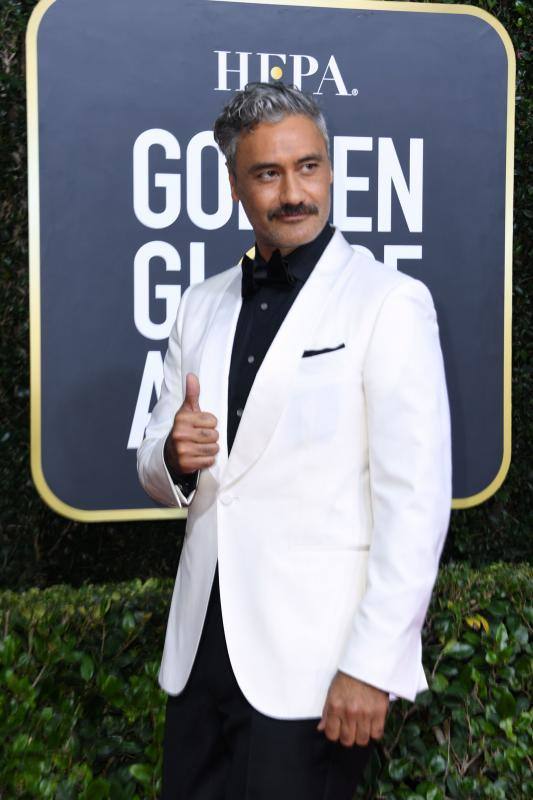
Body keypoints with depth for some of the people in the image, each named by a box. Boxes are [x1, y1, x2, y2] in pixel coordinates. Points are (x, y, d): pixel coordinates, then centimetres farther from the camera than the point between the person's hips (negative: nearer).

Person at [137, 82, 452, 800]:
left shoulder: (391, 303, -8)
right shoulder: (202, 307, 9)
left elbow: (417, 501, -13)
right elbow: (157, 471, 15)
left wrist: (371, 667, -17)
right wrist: (174, 458, -8)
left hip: (315, 660, -5)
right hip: (202, 651, 5)